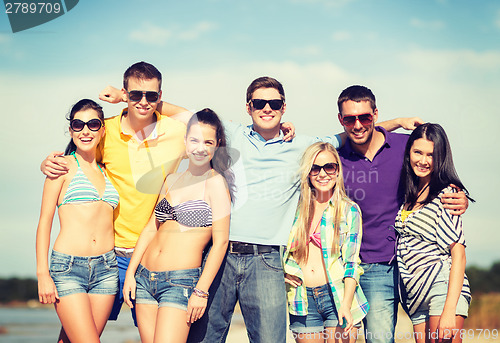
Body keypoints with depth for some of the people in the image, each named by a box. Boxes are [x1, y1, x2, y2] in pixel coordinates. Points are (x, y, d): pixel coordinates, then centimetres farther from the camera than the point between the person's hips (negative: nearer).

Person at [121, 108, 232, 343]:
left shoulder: (215, 183, -7)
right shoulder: (172, 180, 12)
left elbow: (221, 241, -10)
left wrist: (201, 291, -12)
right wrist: (130, 273, 10)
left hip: (181, 282, -6)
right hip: (144, 278, 6)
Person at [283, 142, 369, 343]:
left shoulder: (349, 210, 3)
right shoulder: (295, 207, 9)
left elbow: (351, 262, -2)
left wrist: (346, 303, -12)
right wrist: (280, 272, 1)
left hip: (338, 297, -2)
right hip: (304, 301, 2)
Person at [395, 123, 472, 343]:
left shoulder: (447, 194, -5)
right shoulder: (409, 195, 15)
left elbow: (458, 254, -12)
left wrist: (449, 310, -19)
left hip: (443, 287, -7)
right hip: (416, 295, 7)